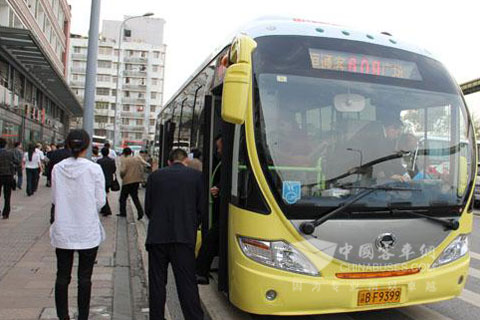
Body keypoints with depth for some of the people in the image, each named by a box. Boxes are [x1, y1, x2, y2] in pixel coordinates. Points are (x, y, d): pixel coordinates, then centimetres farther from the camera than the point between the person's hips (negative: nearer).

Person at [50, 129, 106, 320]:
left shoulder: (57, 169, -4)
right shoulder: (94, 169, -12)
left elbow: (54, 199, 5)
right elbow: (100, 201, -7)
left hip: (63, 231, 2)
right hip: (87, 231, -2)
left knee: (62, 276, 14)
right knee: (84, 277, 9)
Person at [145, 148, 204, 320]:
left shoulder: (155, 176, 8)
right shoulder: (196, 176, 4)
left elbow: (148, 208, 10)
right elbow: (200, 208, 5)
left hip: (156, 236, 2)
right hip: (184, 237, -1)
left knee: (157, 283, 13)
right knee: (187, 282, 2)